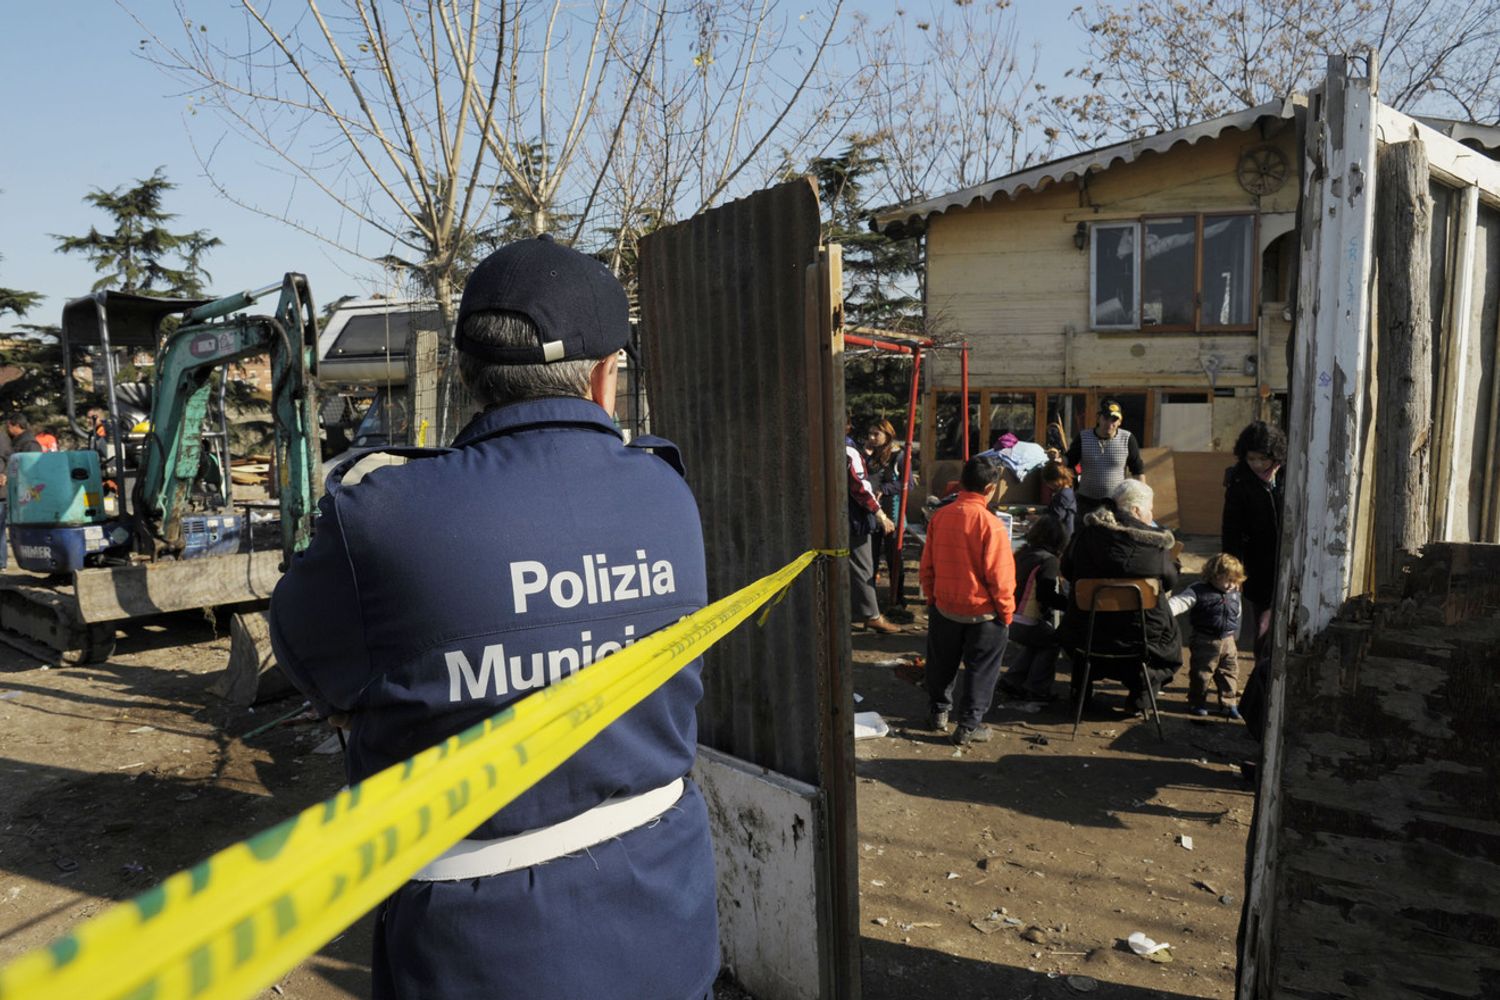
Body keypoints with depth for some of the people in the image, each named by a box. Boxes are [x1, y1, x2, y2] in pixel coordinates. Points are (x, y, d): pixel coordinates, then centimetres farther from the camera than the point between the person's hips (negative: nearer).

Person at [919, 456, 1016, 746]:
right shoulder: (990, 524, -20)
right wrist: (1006, 611, -2)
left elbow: (927, 564, 4)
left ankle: (939, 712, 36)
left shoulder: (939, 517, -5)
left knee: (942, 663, 21)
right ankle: (969, 726, 15)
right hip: (982, 611, -4)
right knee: (980, 668, 10)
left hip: (944, 606, 4)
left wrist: (931, 597, 18)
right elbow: (1000, 575, -16)